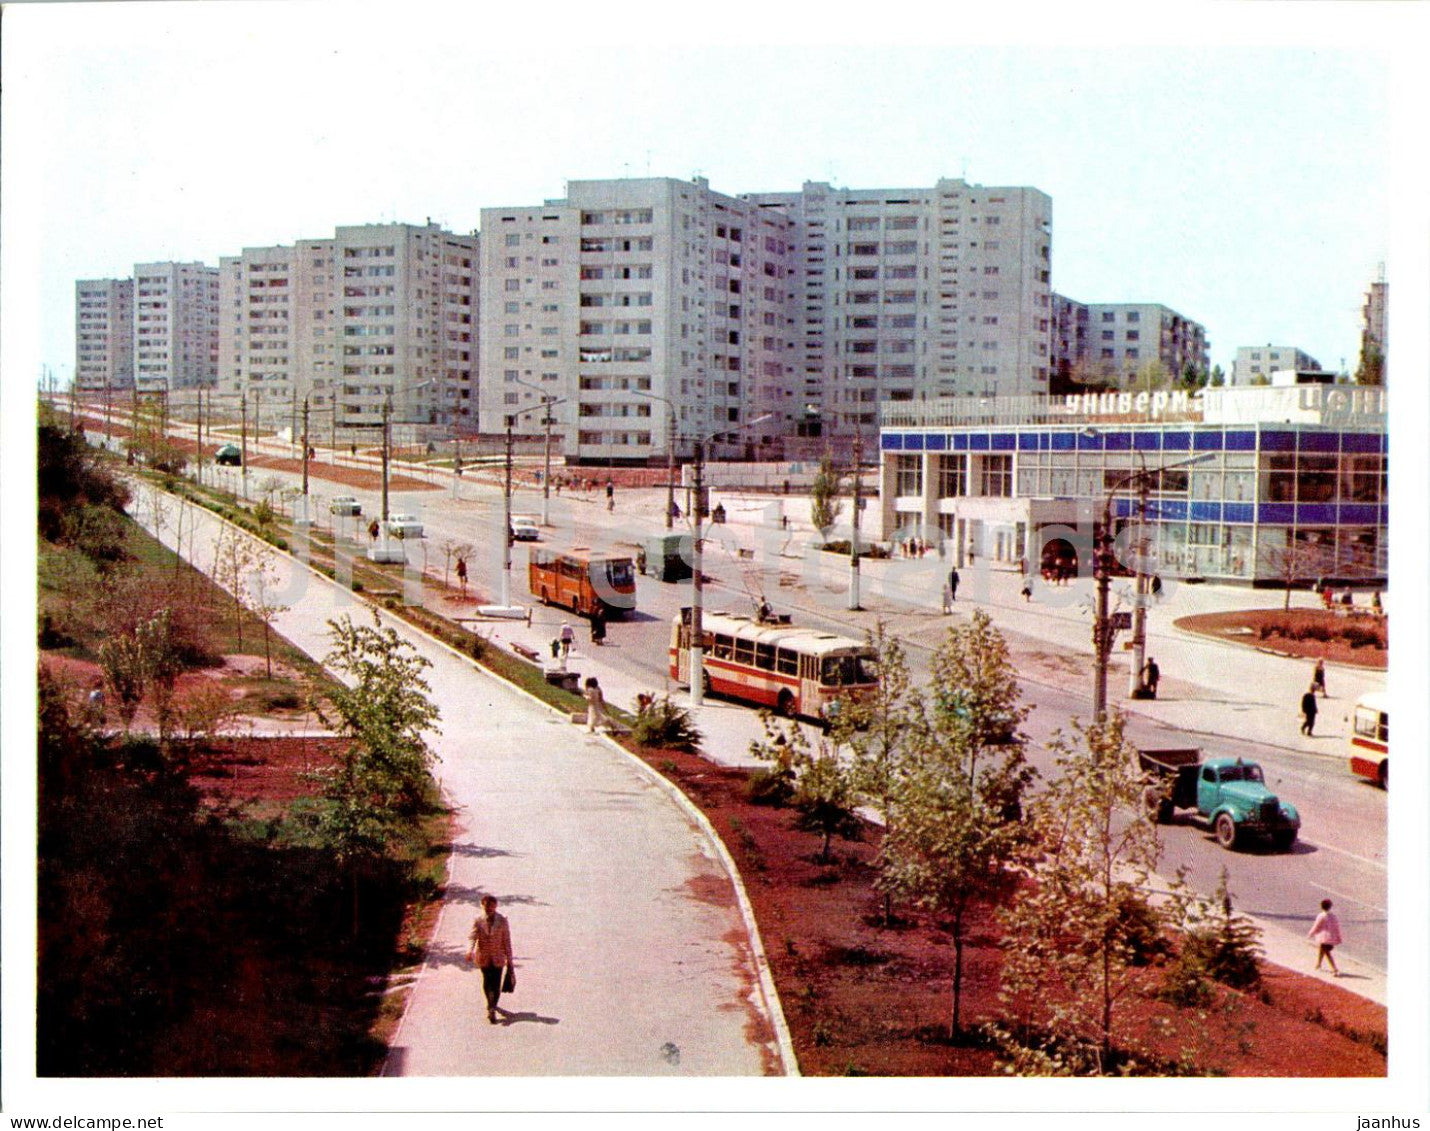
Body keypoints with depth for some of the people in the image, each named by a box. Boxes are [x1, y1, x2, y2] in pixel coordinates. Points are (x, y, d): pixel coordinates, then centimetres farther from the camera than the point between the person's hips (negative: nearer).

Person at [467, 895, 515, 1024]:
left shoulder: (502, 920, -8)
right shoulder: (478, 920, -7)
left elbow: (507, 940, -3)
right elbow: (473, 936, -14)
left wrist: (509, 959, 0)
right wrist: (470, 951, -33)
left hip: (498, 958, -1)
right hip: (483, 957, 1)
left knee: (496, 984, -5)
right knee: (486, 982, 14)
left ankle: (492, 1010, 3)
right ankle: (491, 1005, 38)